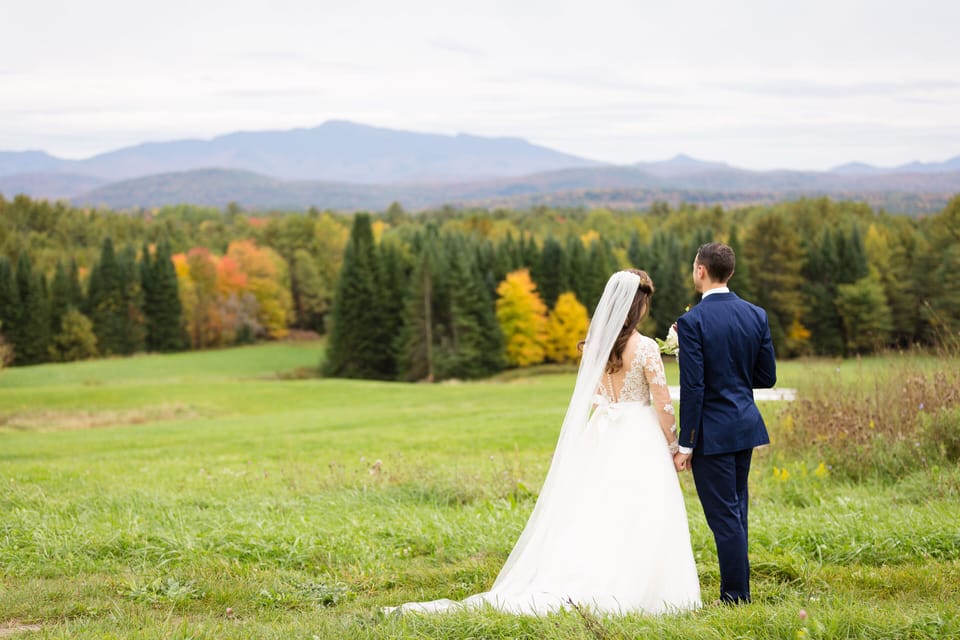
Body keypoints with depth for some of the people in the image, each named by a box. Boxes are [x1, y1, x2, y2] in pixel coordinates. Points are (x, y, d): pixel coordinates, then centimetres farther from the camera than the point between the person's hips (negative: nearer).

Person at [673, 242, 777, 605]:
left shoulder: (693, 322, -15)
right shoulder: (756, 315, 3)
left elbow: (693, 388, -17)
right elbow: (767, 377, 7)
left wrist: (685, 445, -13)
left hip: (712, 431, -7)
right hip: (746, 425, 7)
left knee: (724, 515, -1)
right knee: (736, 511, 17)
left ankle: (736, 597, 3)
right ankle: (738, 591, 24)